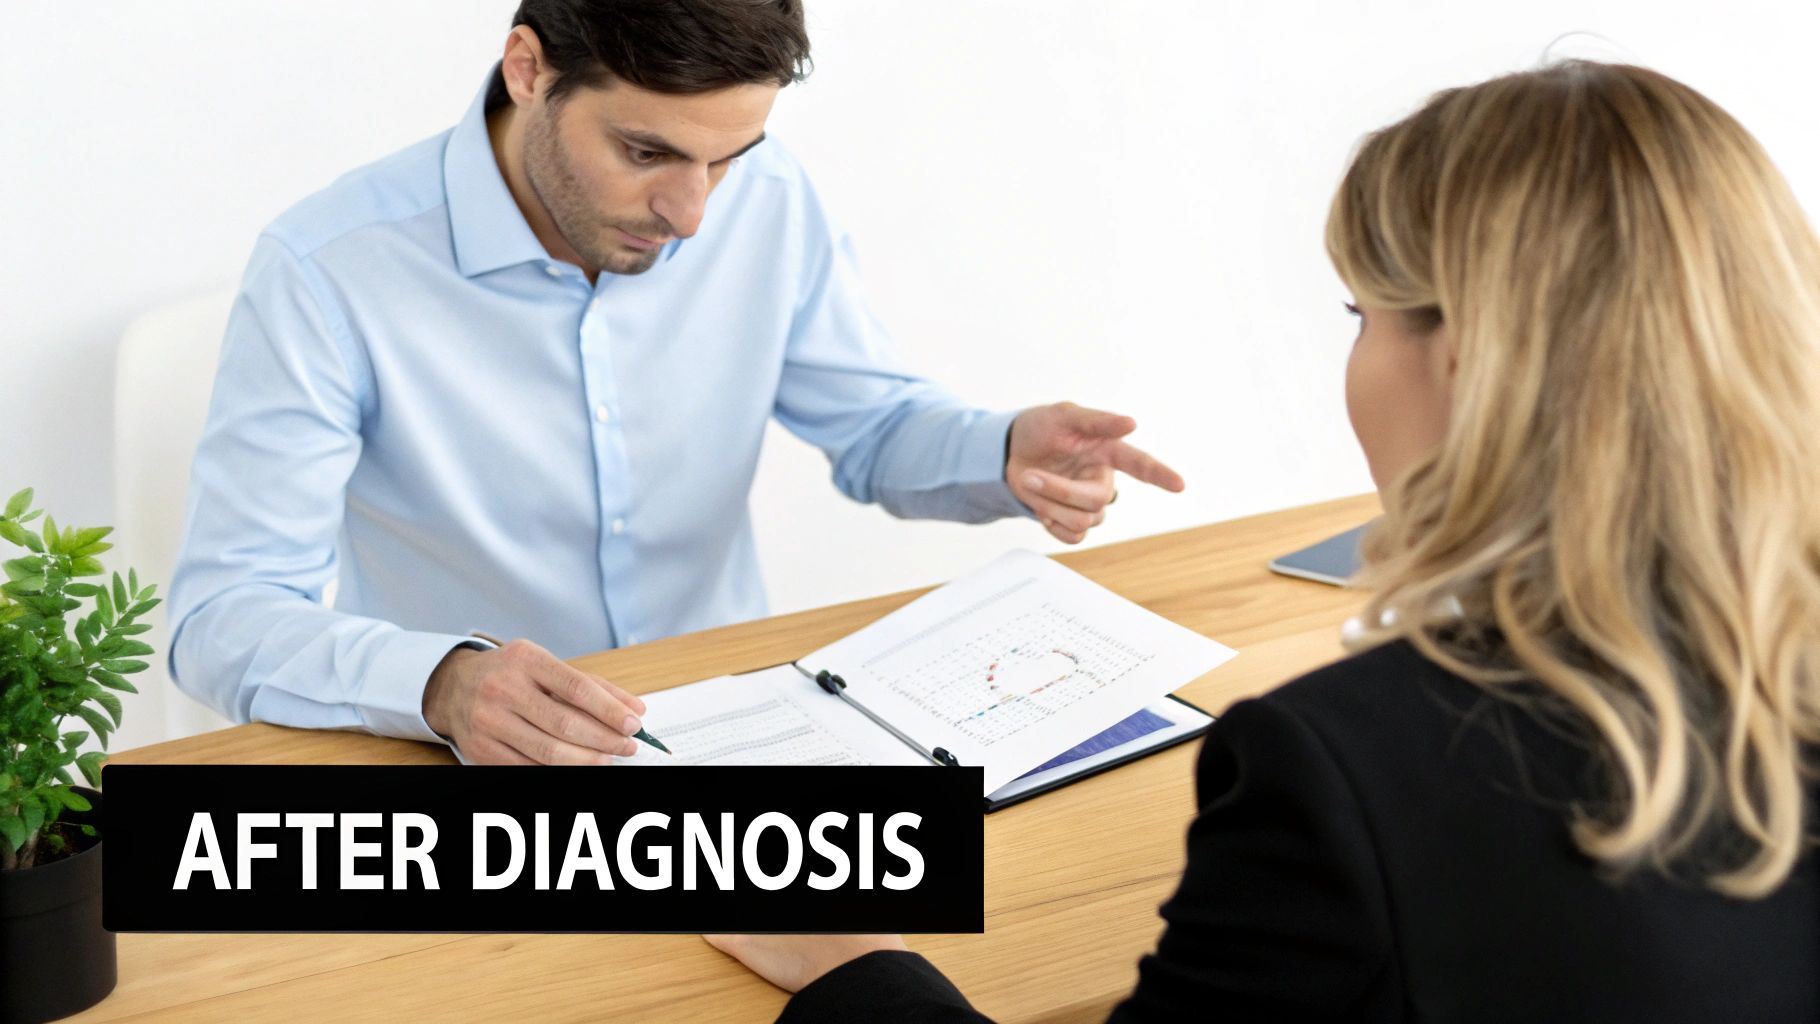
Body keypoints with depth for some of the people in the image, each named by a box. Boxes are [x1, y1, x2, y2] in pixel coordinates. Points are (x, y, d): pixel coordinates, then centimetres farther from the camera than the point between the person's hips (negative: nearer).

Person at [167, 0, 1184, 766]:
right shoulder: (330, 271, -19)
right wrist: (441, 683, -42)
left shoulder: (770, 206, -4)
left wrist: (1006, 453, -11)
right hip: (470, 772, -3)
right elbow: (222, 617, -22)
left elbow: (874, 424, 12)